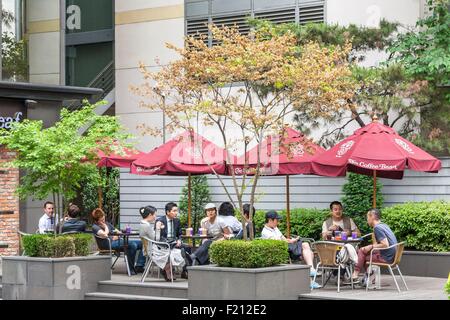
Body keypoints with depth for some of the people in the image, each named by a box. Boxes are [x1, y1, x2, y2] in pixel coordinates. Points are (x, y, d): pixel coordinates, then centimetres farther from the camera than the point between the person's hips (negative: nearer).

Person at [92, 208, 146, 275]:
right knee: (132, 245, -31)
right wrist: (105, 226, 0)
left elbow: (118, 232, 24)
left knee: (141, 243, -9)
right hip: (109, 244, -8)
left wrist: (116, 235, 2)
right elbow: (105, 235, -18)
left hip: (117, 240, 9)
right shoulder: (95, 227, 1)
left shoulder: (107, 223, 26)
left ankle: (139, 266, -18)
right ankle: (131, 269, -25)